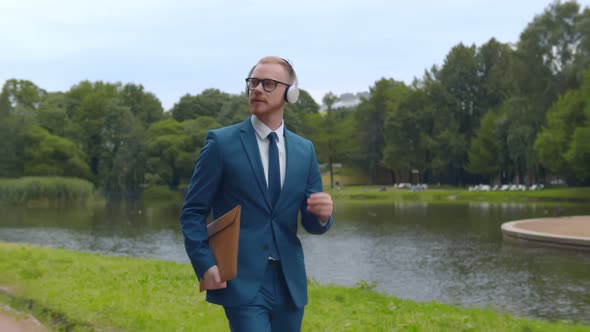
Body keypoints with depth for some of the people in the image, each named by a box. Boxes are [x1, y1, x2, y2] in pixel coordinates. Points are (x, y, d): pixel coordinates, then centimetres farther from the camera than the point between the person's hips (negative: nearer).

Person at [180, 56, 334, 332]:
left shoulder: (304, 150, 10)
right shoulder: (221, 143, -2)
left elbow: (312, 223, 13)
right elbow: (193, 212, -1)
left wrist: (322, 214, -11)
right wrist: (205, 265, -14)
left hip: (289, 284, 5)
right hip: (242, 280, -5)